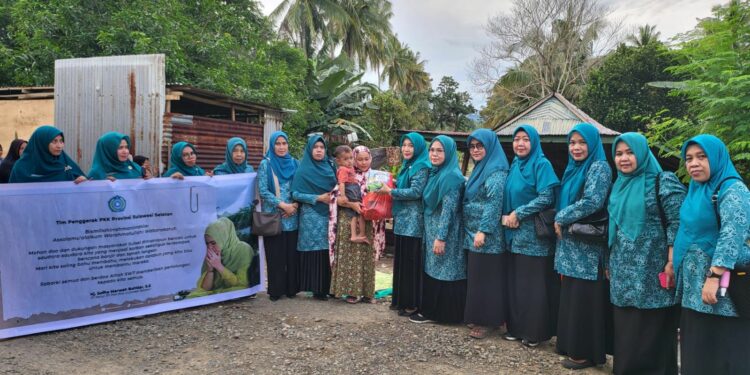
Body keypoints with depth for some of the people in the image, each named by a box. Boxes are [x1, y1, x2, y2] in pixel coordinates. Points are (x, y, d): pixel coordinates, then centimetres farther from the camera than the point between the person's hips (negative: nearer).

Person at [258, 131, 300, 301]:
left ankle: (291, 288, 15)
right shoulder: (265, 164, 0)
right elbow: (262, 190, -6)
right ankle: (275, 290, 10)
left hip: (292, 216, 3)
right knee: (276, 254, 0)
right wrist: (282, 205, -13)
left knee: (292, 253, 4)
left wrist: (295, 205, -8)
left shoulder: (295, 163, 10)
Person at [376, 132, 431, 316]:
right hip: (401, 220, 9)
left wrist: (390, 191, -14)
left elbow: (415, 192, -20)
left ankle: (412, 303, 6)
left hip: (413, 222, -9)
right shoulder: (406, 166, 16)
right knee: (400, 260, 13)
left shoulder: (421, 167, -11)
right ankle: (400, 299, 22)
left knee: (411, 262, -2)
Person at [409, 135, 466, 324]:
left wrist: (441, 237, -22)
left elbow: (449, 209, -21)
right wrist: (433, 234, 17)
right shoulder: (435, 173, 11)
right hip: (432, 230, 9)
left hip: (445, 232, -9)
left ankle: (432, 312, 10)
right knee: (432, 271, 14)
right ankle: (430, 310, 24)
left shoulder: (452, 176, -17)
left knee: (442, 273, 1)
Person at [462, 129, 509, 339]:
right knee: (476, 276, 13)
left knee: (487, 277, -2)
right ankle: (479, 317, 22)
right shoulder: (479, 169, 16)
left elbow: (494, 202, -20)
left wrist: (483, 231, -23)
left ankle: (488, 321, 7)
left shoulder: (496, 171, -12)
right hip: (473, 233, 9)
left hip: (488, 235, -9)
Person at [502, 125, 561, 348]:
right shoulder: (514, 166, 13)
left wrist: (518, 214, -15)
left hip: (535, 235, -7)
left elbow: (546, 198, -17)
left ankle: (535, 332, 10)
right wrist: (506, 216, -2)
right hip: (515, 234, 7)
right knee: (515, 282, 11)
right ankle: (517, 327, 22)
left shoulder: (541, 164, -8)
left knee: (534, 284, -1)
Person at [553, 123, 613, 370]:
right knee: (571, 297, 13)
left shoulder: (599, 167, -10)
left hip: (587, 247, -8)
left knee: (584, 299, -2)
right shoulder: (573, 169, 15)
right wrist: (560, 224, 5)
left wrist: (560, 218, -12)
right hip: (571, 245, 8)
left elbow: (592, 202, -22)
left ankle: (586, 353, 8)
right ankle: (572, 345, 23)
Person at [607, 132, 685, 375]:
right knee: (625, 330, 13)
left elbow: (677, 225, -13)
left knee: (652, 332, 2)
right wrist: (610, 262, 20)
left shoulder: (663, 182, -8)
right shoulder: (619, 185, 13)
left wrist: (672, 263, -19)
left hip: (652, 272, -7)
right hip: (624, 272, 7)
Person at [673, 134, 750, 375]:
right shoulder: (696, 190, 14)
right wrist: (676, 269, 16)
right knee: (696, 352, 14)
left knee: (723, 355, 0)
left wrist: (714, 277, -29)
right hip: (693, 287, 8)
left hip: (722, 286, -8)